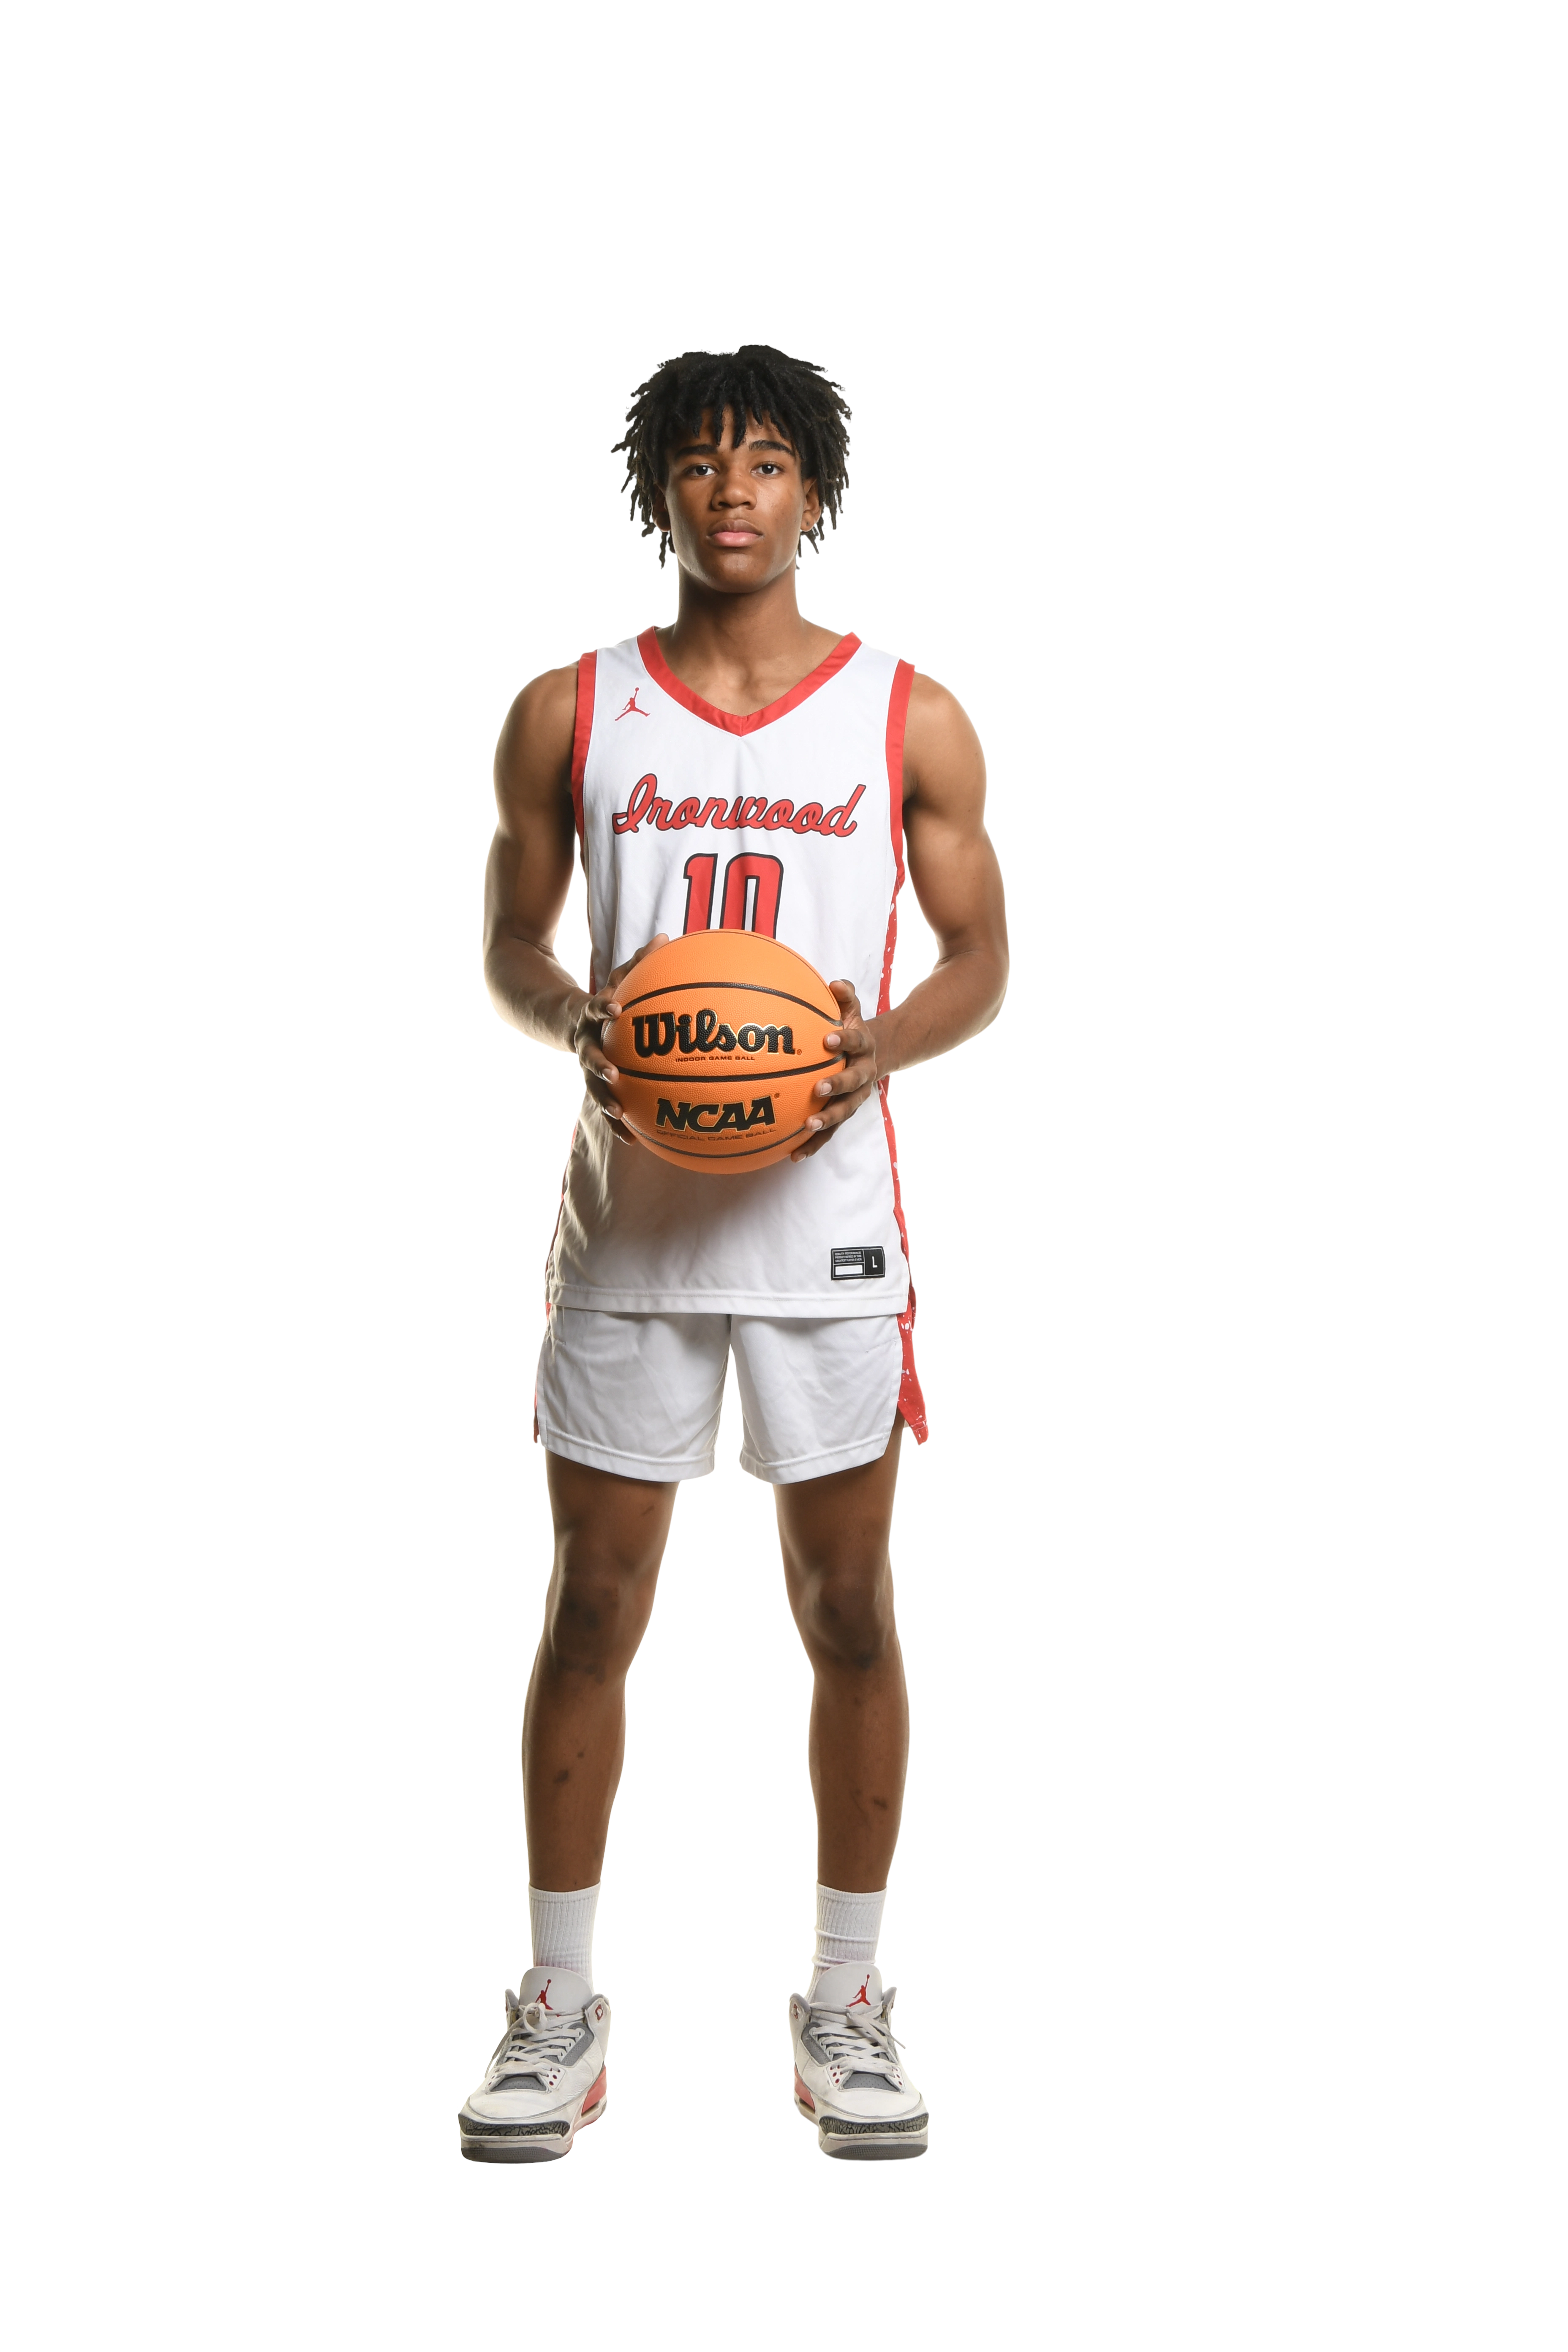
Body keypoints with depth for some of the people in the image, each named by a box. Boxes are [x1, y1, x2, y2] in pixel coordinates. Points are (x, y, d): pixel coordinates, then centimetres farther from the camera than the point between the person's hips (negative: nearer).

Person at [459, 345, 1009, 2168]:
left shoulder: (911, 722, 3)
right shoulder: (568, 715, 5)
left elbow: (980, 953, 7)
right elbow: (511, 938, 11)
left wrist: (879, 1048, -13)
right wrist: (573, 1023, -12)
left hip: (826, 1216, 0)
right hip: (627, 1213, 1)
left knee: (847, 1613, 6)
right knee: (591, 1611, 4)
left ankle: (845, 2002, 21)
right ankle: (559, 2006, 18)